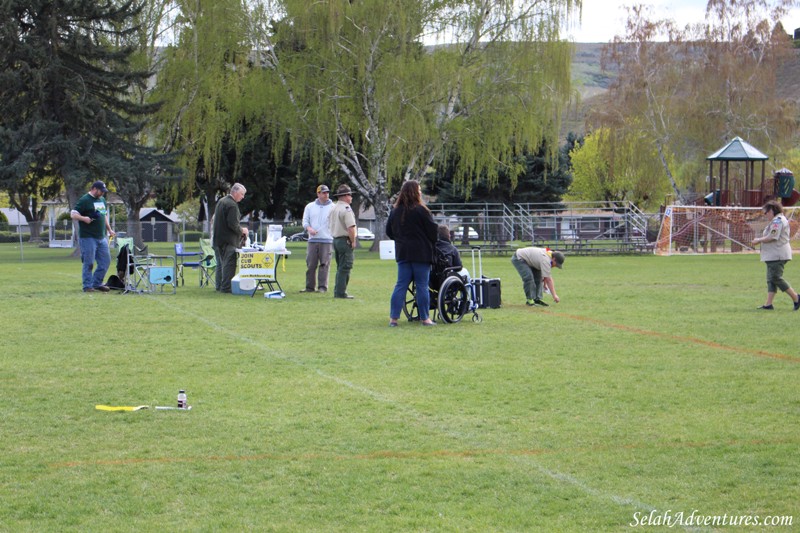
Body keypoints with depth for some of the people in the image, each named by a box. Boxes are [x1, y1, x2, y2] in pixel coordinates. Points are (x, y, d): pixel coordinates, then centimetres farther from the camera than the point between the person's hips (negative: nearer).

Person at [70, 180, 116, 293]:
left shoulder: (102, 200, 17)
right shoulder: (84, 200, -8)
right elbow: (73, 214, -10)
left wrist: (109, 230, 22)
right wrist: (83, 218, -27)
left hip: (101, 237, 8)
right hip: (88, 237, -8)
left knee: (105, 260, 7)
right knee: (88, 263, -4)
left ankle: (97, 283, 17)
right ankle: (87, 286, 3)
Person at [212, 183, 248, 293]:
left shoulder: (221, 201, 13)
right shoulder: (232, 205, -18)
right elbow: (233, 224, -24)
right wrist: (242, 230, -5)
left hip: (218, 238, 10)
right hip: (228, 240, -10)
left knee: (221, 263, 16)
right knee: (229, 264, -5)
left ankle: (219, 286, 20)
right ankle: (226, 287, -6)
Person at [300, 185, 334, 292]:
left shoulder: (333, 207, 6)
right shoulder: (310, 207, 13)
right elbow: (305, 221, 11)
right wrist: (309, 228, -9)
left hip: (327, 240, -2)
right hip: (313, 239, 2)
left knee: (324, 264, -5)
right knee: (310, 264, 1)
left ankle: (322, 287, -2)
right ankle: (309, 287, 7)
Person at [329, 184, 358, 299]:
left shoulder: (333, 209, 13)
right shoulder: (346, 209, -15)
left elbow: (330, 226, 19)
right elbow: (351, 227, -21)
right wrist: (353, 241, -13)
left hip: (335, 239, 9)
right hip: (345, 240, -9)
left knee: (340, 267, 16)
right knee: (345, 268, -7)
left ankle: (338, 291, 19)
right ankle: (341, 292, -9)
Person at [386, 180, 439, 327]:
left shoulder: (395, 210, 6)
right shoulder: (420, 210, -12)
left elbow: (389, 232, 13)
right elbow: (433, 231, -9)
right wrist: (431, 244, 9)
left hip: (402, 253, 5)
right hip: (421, 253, -5)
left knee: (401, 285, 7)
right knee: (422, 286, 1)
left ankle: (393, 318, 1)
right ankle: (425, 318, 5)